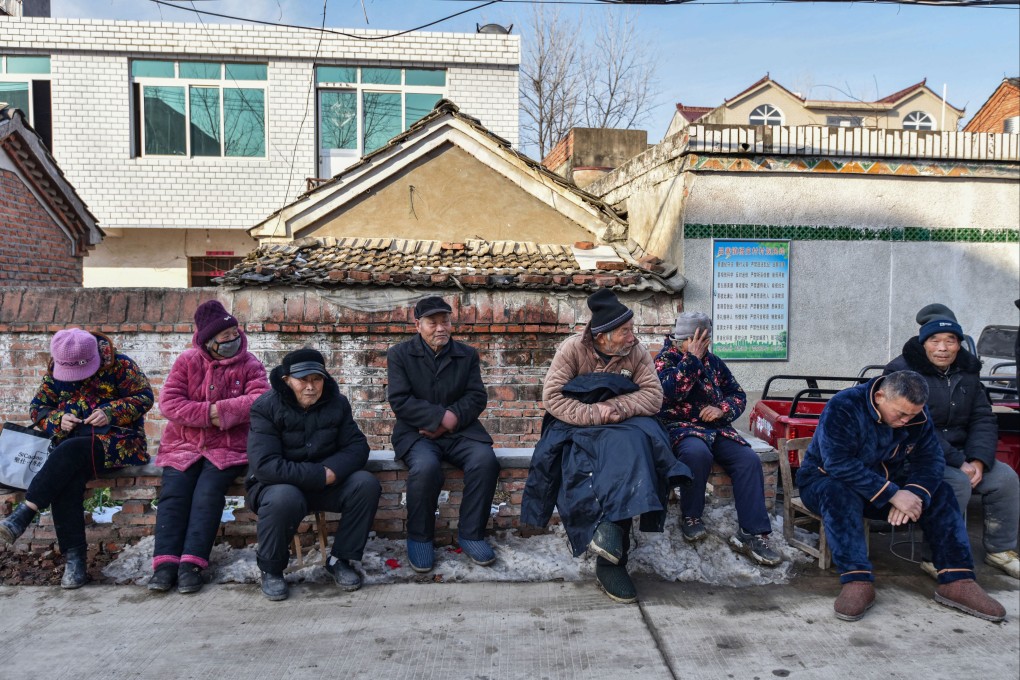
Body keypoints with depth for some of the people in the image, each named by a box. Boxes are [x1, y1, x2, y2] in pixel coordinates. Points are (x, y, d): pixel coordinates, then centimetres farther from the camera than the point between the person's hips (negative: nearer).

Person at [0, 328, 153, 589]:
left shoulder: (119, 365, -3)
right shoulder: (55, 373, 11)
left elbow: (144, 396, -5)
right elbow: (37, 408, 15)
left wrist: (111, 413, -19)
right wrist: (58, 420, -7)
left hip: (116, 440, -3)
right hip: (71, 442, 4)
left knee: (70, 450, -35)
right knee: (66, 481, -29)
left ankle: (24, 514, -33)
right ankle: (74, 558, -28)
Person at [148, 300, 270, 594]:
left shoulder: (250, 365, 1)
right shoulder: (187, 361, 3)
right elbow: (168, 402, -7)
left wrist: (221, 410, -20)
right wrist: (209, 414, -17)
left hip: (227, 448, -2)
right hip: (183, 445, 2)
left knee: (208, 493, -23)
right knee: (173, 493, -19)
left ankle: (192, 563, -23)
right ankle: (165, 562, -18)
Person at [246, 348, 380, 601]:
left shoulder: (337, 403, -2)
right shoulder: (266, 408, -16)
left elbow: (357, 446, -4)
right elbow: (265, 465, -25)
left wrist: (332, 470, -25)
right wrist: (320, 475, -28)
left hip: (325, 483, 4)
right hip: (277, 485, -4)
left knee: (367, 484, -21)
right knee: (284, 499, -38)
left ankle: (340, 560, -5)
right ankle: (271, 570, -9)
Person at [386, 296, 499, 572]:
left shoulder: (467, 354, 11)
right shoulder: (399, 354, 3)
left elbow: (477, 397, 2)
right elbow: (400, 401, -8)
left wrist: (452, 419, -15)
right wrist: (441, 417, -17)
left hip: (460, 430, 3)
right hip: (416, 432, -2)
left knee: (485, 460, -27)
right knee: (425, 467, -34)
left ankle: (471, 534, -9)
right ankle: (419, 537, -10)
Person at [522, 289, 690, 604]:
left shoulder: (636, 352, 1)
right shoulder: (574, 348, -7)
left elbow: (654, 395, -5)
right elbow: (552, 397, -14)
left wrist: (618, 407, -22)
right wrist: (594, 414, -24)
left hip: (623, 425, 2)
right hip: (578, 426, -2)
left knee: (629, 447, -33)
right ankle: (612, 546, -36)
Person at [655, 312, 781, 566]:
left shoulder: (714, 362, 15)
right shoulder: (664, 360, 1)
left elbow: (738, 394, 18)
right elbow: (671, 392, -19)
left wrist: (722, 409, -4)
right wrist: (691, 358, -15)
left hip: (716, 428, 5)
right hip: (680, 427, -5)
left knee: (749, 459, -21)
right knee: (697, 452, -38)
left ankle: (751, 534, -17)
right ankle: (690, 516, -14)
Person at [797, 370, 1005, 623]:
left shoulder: (917, 415, -5)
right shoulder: (843, 407, -27)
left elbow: (930, 458, -8)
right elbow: (839, 463, -34)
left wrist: (913, 495, -28)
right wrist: (893, 494, -36)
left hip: (886, 483, 6)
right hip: (825, 480, -6)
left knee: (941, 494, -13)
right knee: (840, 494, -39)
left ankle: (957, 582, -13)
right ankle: (858, 582, -40)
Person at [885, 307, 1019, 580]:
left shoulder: (967, 371, 7)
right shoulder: (903, 372, -16)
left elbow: (983, 419, 4)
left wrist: (978, 460, -13)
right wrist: (958, 463, -24)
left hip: (960, 454, 7)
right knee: (957, 483, -29)